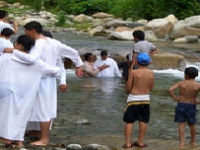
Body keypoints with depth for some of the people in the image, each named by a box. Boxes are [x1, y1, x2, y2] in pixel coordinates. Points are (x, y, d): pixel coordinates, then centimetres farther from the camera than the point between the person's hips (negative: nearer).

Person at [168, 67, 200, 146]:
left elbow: (170, 90, -17)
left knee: (181, 124, 2)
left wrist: (175, 98, -7)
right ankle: (192, 141, 29)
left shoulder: (181, 83, -7)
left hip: (181, 105, -1)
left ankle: (182, 141, -8)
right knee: (192, 125, 16)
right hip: (191, 106, 1)